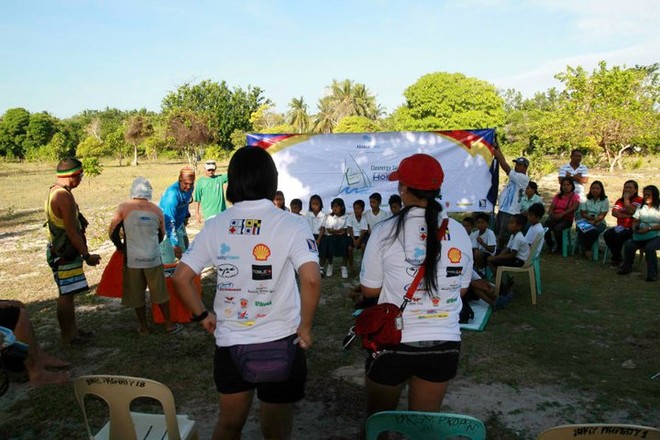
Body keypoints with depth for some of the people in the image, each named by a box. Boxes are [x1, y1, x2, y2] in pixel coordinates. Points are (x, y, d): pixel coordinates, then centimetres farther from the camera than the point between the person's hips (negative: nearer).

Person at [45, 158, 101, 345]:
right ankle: (69, 335, 8)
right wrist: (86, 255, -17)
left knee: (67, 294, 17)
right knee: (66, 294, -1)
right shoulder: (65, 196, -21)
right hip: (64, 254, -10)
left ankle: (71, 330, 27)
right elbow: (71, 231, -22)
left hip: (59, 251, 10)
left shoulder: (54, 191, 12)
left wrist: (82, 252, 20)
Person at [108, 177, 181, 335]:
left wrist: (121, 247, 15)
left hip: (132, 259, -1)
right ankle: (169, 324, 22)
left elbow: (112, 233, -2)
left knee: (137, 295, 13)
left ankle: (144, 327, 22)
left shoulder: (124, 208, -6)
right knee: (160, 292, 13)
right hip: (153, 258, 1)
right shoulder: (156, 210, 0)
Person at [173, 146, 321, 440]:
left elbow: (181, 277, -2)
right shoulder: (291, 225, -13)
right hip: (280, 342, -3)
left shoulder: (215, 226, -3)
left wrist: (202, 316, 10)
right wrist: (305, 328, -12)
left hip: (229, 342, 3)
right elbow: (311, 280, -25)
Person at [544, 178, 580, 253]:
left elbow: (574, 207, -13)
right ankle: (550, 246, -7)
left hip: (567, 219, -3)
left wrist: (562, 214, -28)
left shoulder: (575, 197, 6)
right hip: (554, 218, 3)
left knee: (557, 228, -35)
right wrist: (551, 213, -16)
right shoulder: (557, 196, 18)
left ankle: (559, 248, -11)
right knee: (546, 225, -30)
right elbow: (551, 208, 9)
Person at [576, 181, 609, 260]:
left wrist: (594, 221, -24)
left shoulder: (605, 201, 4)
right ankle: (586, 250, -17)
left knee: (594, 231, -35)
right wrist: (592, 218, -16)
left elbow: (602, 216, -5)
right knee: (581, 230, -33)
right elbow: (583, 213, 1)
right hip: (585, 222, 1)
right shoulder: (586, 199, 9)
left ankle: (586, 249, -14)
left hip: (599, 223, -1)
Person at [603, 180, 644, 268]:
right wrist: (627, 216, -17)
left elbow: (632, 212, -20)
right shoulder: (620, 200, 14)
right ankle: (618, 257, -7)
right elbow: (614, 212, -2)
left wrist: (626, 199, -13)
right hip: (620, 227, 6)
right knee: (607, 234, -21)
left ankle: (615, 259, -8)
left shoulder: (639, 200, -3)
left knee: (618, 236, -31)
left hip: (632, 228, -6)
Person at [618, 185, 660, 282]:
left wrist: (649, 228, -24)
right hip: (641, 235, 4)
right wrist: (634, 227, -8)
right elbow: (635, 221, 14)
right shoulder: (641, 207, 17)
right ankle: (627, 268, -1)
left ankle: (652, 274, -23)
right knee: (628, 245, -23)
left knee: (649, 248, -34)